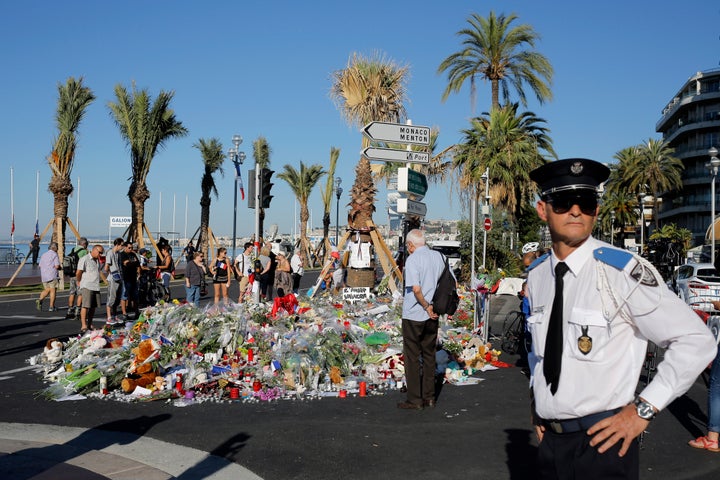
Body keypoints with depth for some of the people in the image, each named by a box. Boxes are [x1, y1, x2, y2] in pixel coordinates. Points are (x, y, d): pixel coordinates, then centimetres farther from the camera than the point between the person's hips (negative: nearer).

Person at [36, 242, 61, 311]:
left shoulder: (43, 255, 15)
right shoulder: (54, 254, -5)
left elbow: (40, 266, 15)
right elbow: (57, 266, -12)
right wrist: (60, 267, 10)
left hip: (43, 276, 6)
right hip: (52, 276, -6)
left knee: (47, 290, 16)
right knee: (53, 290, 2)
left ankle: (40, 300, -9)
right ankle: (51, 307, 1)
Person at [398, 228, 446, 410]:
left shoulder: (412, 260, -14)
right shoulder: (438, 256, 5)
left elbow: (416, 289, -23)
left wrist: (426, 306, -10)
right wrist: (432, 306, 10)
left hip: (413, 315, -6)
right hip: (432, 316, 6)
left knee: (412, 357, 2)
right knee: (429, 355, 14)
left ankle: (415, 400, 6)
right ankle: (429, 397, 19)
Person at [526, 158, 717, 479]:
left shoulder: (623, 271, -16)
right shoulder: (536, 276, 2)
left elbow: (697, 341, -12)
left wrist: (644, 408, -13)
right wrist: (536, 400, 9)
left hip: (602, 443, -5)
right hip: (549, 442, 5)